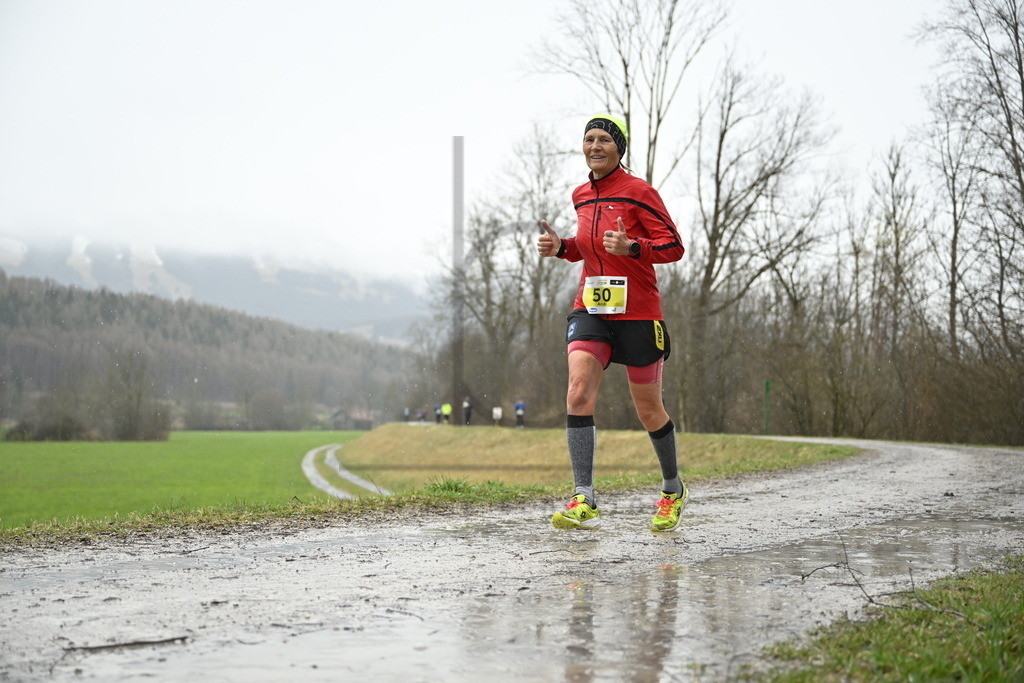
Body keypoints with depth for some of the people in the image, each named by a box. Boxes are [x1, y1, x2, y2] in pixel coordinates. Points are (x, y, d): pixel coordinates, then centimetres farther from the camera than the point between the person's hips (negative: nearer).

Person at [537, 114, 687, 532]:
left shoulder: (639, 192, -7)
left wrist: (630, 247, -26)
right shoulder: (581, 196, 11)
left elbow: (673, 246, -9)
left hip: (637, 314, -4)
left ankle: (673, 490, 32)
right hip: (590, 309, 4)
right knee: (578, 394, -18)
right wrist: (560, 247, 5)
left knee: (648, 411, 7)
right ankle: (584, 501, -18)